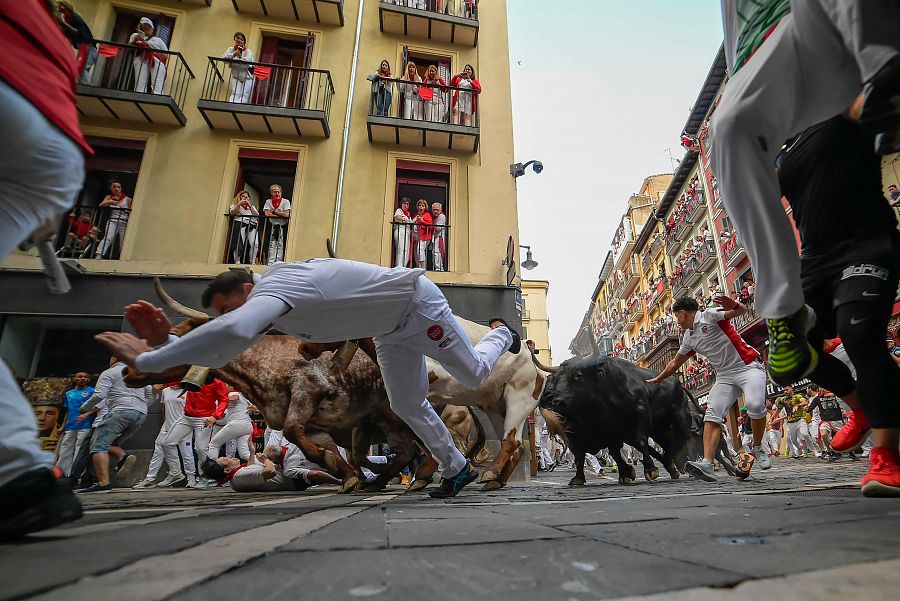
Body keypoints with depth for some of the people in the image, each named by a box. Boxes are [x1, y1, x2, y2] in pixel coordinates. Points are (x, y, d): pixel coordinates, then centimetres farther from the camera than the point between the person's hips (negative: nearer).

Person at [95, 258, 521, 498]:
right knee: (409, 406, 9)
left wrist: (147, 360, -45)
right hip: (392, 328, 9)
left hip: (417, 304, -8)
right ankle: (457, 469, 25)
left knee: (474, 375, 6)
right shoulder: (266, 303, -4)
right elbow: (218, 353, -4)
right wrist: (164, 340, -20)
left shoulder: (272, 287, -33)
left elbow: (232, 331, -55)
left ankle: (501, 334, 37)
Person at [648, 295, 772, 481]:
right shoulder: (689, 338, 15)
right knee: (712, 415, -12)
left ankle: (757, 449, -4)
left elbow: (743, 310, -18)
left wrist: (735, 305, -42)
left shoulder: (710, 315, -6)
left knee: (754, 404, -30)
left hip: (748, 366, -6)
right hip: (724, 375, 7)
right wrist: (658, 379, 35)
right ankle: (707, 464, -22)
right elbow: (675, 363, 27)